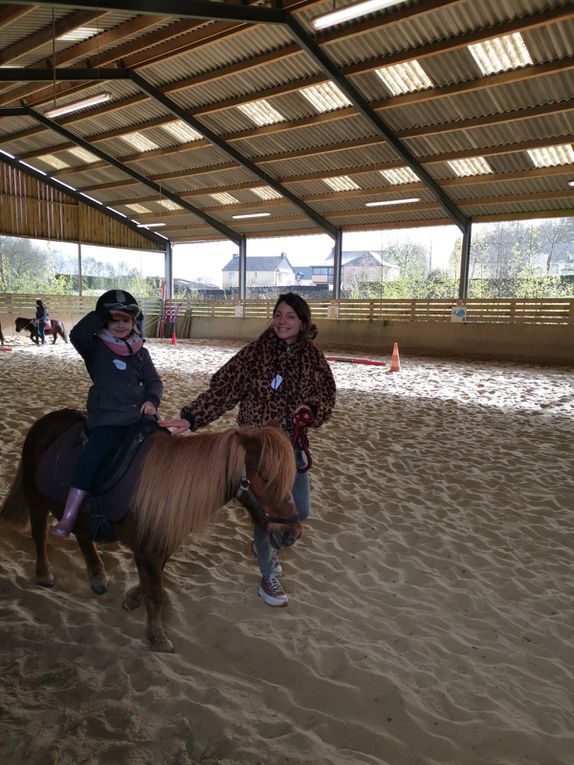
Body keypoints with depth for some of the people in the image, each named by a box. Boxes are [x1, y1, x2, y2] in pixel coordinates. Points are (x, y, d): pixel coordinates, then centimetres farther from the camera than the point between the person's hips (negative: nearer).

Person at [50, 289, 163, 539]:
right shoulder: (95, 348, 3)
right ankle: (67, 520, -18)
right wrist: (103, 313, -14)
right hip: (107, 417, -4)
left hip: (140, 414, 5)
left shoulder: (140, 351, 15)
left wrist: (152, 399, -7)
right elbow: (77, 335, -18)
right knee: (92, 457, -23)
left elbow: (154, 381, 13)